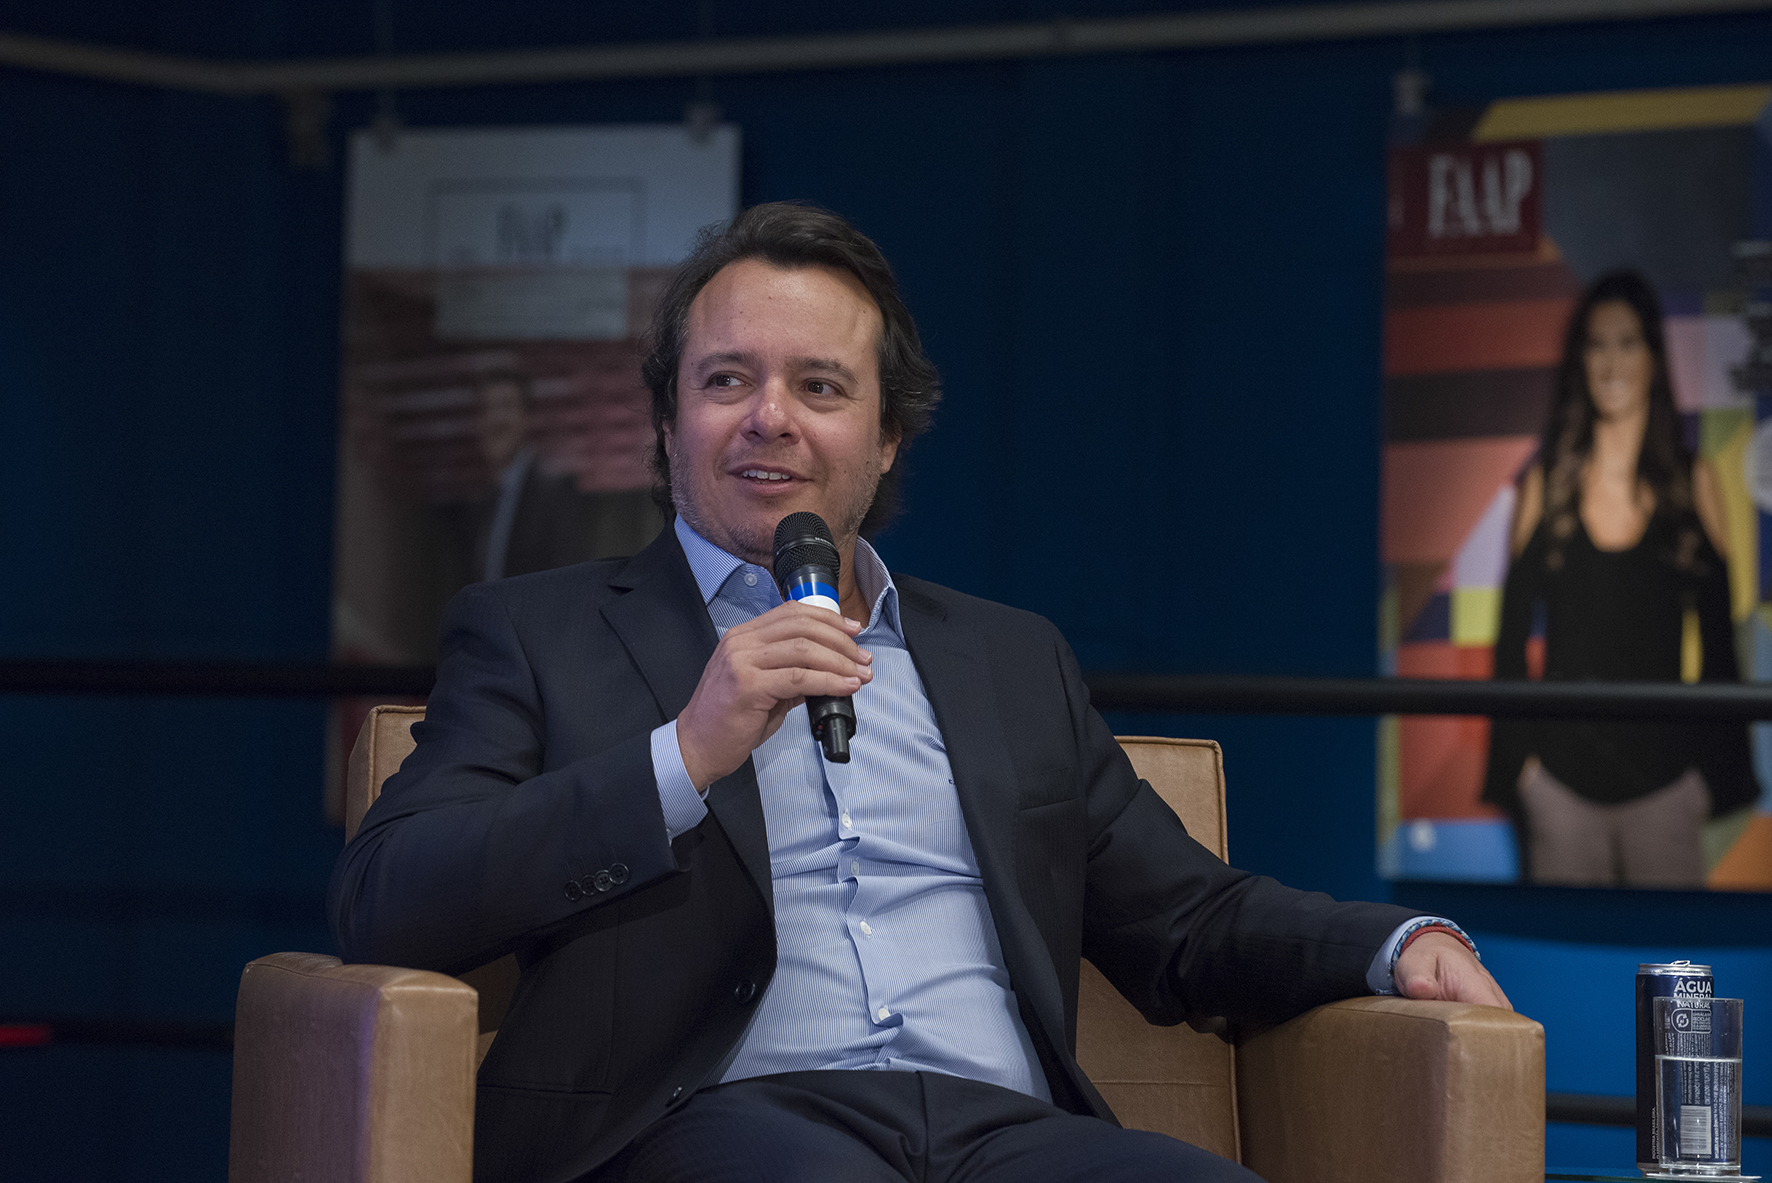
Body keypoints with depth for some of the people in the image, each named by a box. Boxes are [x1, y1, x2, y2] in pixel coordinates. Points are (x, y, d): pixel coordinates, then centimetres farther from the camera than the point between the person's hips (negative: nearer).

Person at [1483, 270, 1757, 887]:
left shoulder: (1693, 482, 4)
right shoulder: (1547, 483, 5)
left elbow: (1717, 638, 6)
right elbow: (1513, 632, 8)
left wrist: (1714, 764, 1)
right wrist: (1520, 752, 1)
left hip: (1662, 766, -1)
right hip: (1562, 765, 1)